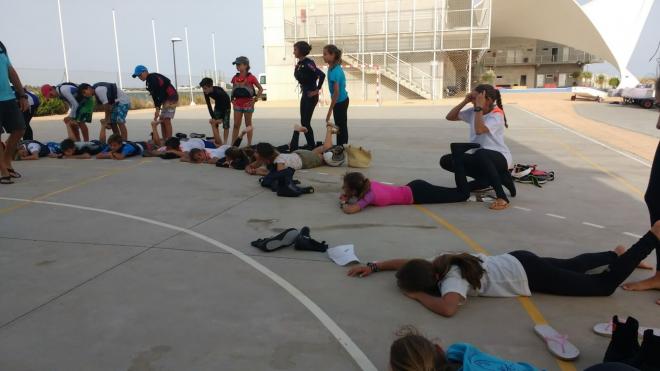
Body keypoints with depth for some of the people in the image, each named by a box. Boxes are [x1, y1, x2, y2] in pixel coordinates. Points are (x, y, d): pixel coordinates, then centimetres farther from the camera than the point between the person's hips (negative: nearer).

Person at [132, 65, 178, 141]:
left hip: (171, 99, -10)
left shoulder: (154, 79, -17)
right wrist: (157, 108, 0)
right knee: (161, 120, 8)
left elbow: (161, 94, -23)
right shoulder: (149, 80, 13)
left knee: (166, 120, -16)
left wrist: (158, 109, -23)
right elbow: (155, 95, 12)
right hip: (166, 100, 10)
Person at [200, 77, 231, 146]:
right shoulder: (206, 93, -19)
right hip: (217, 106, 6)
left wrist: (221, 118, -26)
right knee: (214, 124, -3)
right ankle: (218, 142, 0)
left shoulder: (219, 92, -36)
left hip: (226, 107, -6)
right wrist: (213, 117, -19)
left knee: (225, 125, -10)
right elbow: (209, 106, -13)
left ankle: (224, 143, -6)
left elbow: (224, 106, -29)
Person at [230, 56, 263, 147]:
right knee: (236, 125, 4)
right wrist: (232, 99, 6)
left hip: (248, 104, -4)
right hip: (237, 104, 4)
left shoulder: (251, 77, -8)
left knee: (248, 125, 6)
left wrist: (255, 100, -10)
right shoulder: (235, 78, 6)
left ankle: (249, 144, 14)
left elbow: (261, 89, -5)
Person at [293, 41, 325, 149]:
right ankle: (311, 145, 20)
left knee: (305, 122, -5)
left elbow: (322, 75, -28)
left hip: (311, 96, -9)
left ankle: (312, 146, 7)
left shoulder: (308, 63, -19)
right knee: (304, 122, 11)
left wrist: (317, 90, -20)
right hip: (304, 94, 9)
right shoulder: (300, 64, 7)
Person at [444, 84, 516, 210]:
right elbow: (450, 117, 6)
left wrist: (479, 107, -26)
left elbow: (479, 130, -33)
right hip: (480, 157, 7)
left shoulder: (497, 115, -16)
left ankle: (502, 197, -33)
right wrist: (465, 101, -5)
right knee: (446, 161, -9)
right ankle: (485, 179, 0)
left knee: (480, 154, -43)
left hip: (500, 157, -7)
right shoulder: (473, 112, 4)